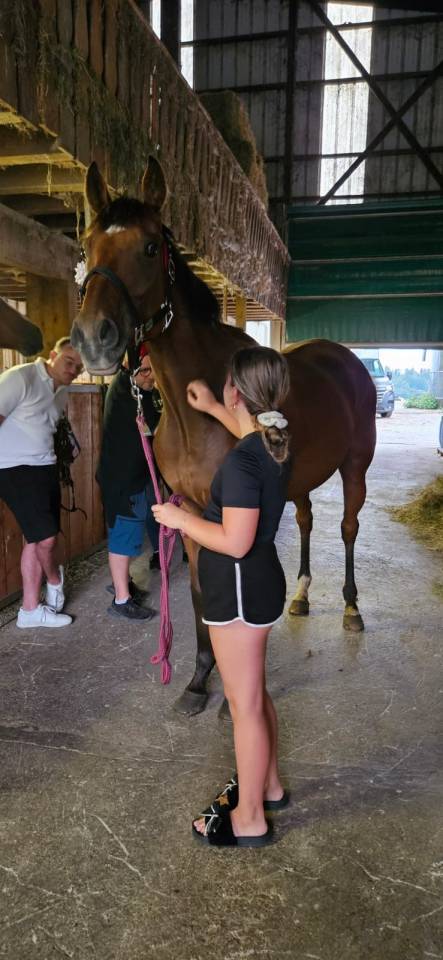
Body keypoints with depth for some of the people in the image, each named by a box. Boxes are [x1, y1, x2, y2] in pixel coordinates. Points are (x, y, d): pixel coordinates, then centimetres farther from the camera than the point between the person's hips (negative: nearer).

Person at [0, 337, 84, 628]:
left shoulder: (62, 391, 10)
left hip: (46, 468, 8)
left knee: (37, 538, 11)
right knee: (46, 537, -8)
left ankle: (30, 610, 21)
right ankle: (55, 581, 25)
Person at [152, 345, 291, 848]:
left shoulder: (241, 461, -26)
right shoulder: (274, 440, 1)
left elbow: (235, 542, -28)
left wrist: (180, 518, -15)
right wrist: (211, 408, 34)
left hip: (240, 589, -9)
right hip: (257, 581, 9)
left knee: (245, 704, 7)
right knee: (254, 694, 24)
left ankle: (249, 820, 26)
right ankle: (268, 785, 43)